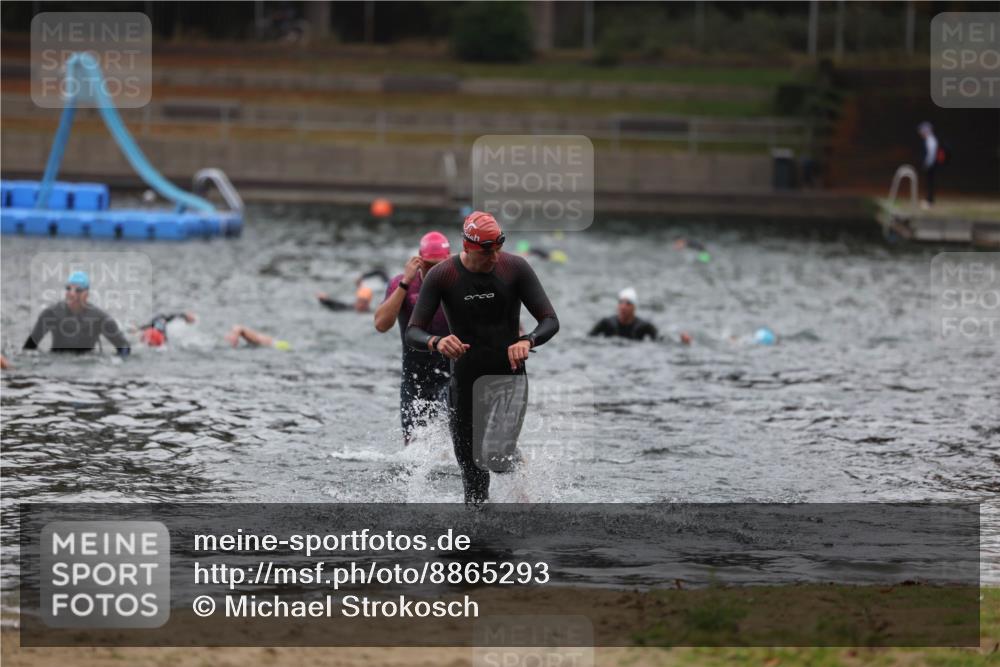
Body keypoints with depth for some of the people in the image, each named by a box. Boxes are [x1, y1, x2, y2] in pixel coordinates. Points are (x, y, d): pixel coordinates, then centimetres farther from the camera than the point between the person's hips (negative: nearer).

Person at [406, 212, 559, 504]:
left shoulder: (516, 268, -8)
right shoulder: (441, 276, -8)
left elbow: (550, 321, -8)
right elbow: (412, 332, -11)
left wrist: (527, 341, -31)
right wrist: (437, 342, -35)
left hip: (509, 375, -1)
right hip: (465, 381, 2)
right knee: (470, 466, 6)